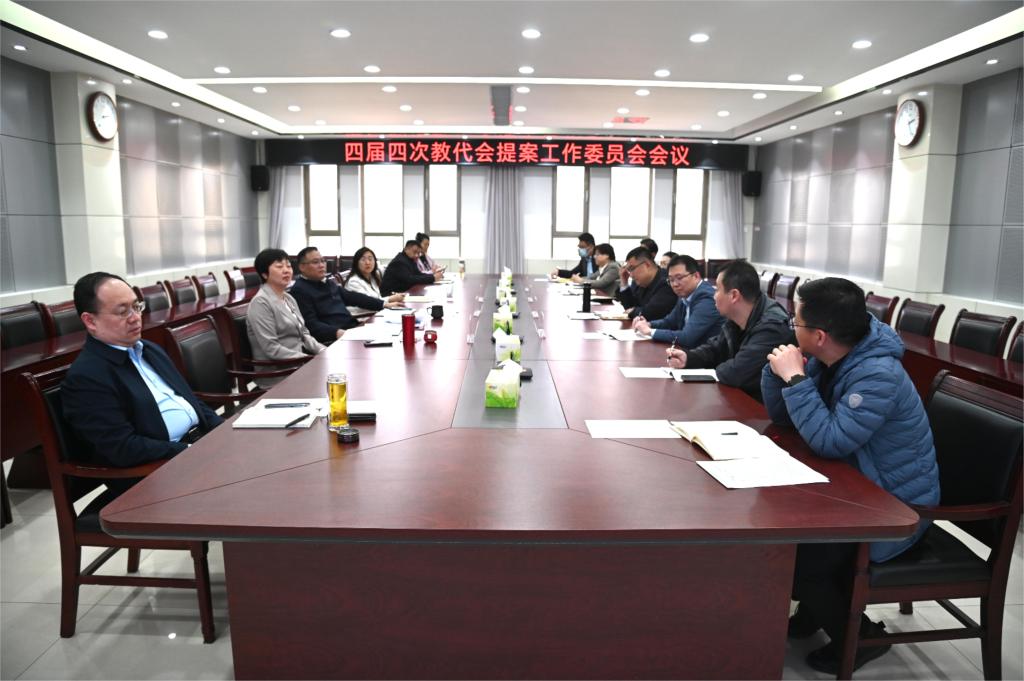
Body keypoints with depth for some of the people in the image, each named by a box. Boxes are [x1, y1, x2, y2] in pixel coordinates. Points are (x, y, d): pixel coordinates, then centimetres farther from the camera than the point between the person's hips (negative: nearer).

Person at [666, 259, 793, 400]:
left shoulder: (772, 326, -26)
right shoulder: (735, 320, 2)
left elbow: (736, 374, -31)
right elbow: (715, 349, 17)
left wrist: (717, 369, -10)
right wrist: (687, 358, -2)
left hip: (762, 405, -7)